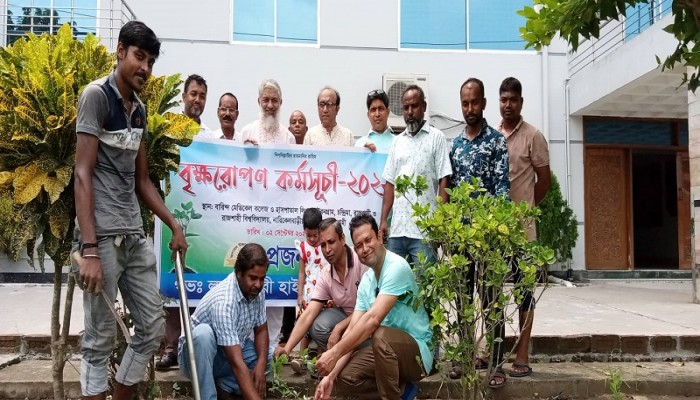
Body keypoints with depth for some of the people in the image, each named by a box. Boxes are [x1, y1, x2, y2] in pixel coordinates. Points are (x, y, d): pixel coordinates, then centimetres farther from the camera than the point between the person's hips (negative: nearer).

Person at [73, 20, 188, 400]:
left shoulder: (139, 109, 16)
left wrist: (174, 225, 17)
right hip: (103, 236, -7)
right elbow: (82, 174, -12)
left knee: (152, 329, 10)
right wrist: (89, 248, -19)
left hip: (135, 235, 8)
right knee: (100, 338, 0)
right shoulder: (96, 94, -5)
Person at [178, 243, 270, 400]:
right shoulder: (223, 301, -35)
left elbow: (261, 330, 1)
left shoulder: (257, 291, -12)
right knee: (203, 333, -37)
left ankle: (223, 386, -2)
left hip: (233, 350, 7)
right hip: (198, 357, -7)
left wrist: (260, 365, -18)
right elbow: (237, 363, -40)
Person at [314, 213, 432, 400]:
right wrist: (331, 375, -9)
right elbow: (353, 330, 1)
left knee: (380, 336, -36)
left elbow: (373, 319, -30)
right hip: (390, 348, 8)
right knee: (346, 377, -8)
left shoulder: (397, 267, -21)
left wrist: (334, 353, -28)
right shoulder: (366, 280, 4)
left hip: (418, 351, -8)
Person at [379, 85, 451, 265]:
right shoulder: (397, 141, 16)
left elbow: (443, 182, -4)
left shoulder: (436, 137, 1)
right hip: (397, 228, 5)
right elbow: (390, 183, 16)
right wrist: (383, 220, 8)